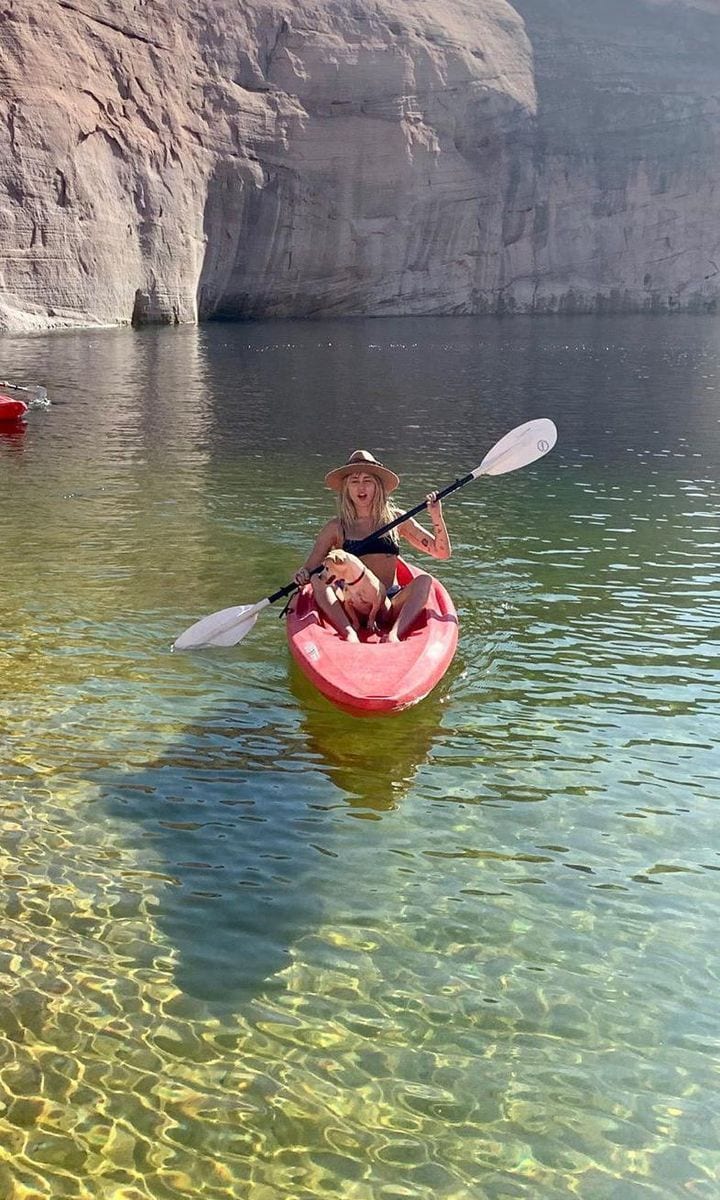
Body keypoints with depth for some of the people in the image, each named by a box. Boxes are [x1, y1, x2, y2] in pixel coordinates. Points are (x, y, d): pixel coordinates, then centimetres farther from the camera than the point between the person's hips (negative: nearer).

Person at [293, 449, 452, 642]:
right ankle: (349, 634, -44)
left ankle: (393, 634, -43)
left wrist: (437, 518, -6)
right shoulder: (336, 528, 7)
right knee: (318, 580, -23)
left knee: (424, 580, -22)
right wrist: (302, 575, -19)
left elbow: (443, 552, 10)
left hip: (390, 607, 1)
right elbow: (308, 569, 5)